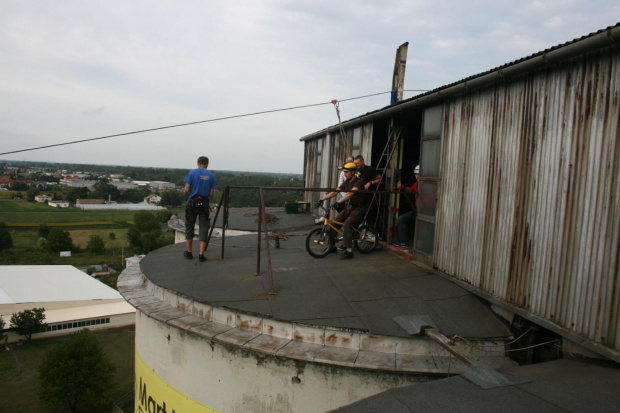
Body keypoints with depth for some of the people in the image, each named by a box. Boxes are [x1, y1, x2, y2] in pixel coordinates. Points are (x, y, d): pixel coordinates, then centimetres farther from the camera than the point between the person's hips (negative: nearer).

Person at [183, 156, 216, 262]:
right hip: (204, 204, 1)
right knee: (203, 229, 4)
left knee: (189, 227, 13)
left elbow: (186, 189, -7)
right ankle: (201, 254, -1)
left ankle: (189, 252, 21)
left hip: (192, 203, -1)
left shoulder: (192, 172, -3)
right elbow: (211, 194, 1)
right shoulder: (211, 176, 2)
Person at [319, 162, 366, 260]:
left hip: (358, 209, -8)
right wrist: (322, 199, -7)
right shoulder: (346, 182, 9)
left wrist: (339, 202, -46)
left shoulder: (359, 182, -17)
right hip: (349, 208, 8)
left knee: (347, 225, -28)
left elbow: (350, 193, -33)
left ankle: (349, 251, -25)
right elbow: (335, 192, 4)